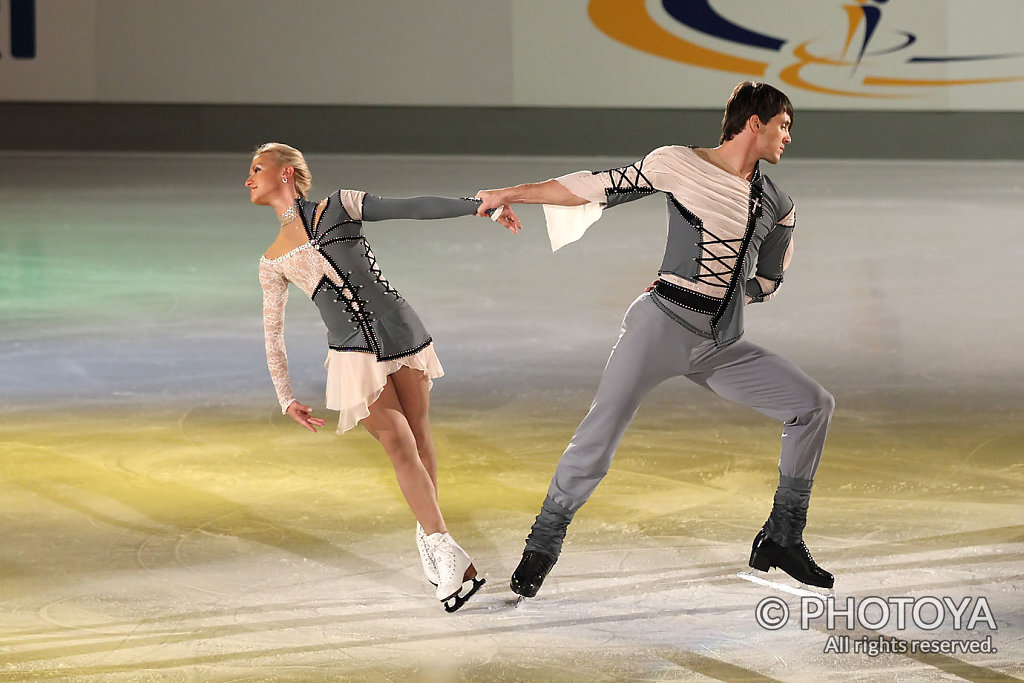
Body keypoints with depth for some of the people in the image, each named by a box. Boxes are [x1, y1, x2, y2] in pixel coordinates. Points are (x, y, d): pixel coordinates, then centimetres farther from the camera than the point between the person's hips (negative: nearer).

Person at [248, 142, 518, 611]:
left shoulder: (340, 207, 7)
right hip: (354, 356, 0)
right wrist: (285, 398, 10)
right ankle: (447, 553, -20)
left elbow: (411, 208, -1)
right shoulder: (274, 262, 12)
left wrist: (479, 205, -10)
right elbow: (272, 332, 17)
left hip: (400, 331, 0)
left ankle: (429, 532, 21)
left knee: (418, 437, 3)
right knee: (397, 443, -14)